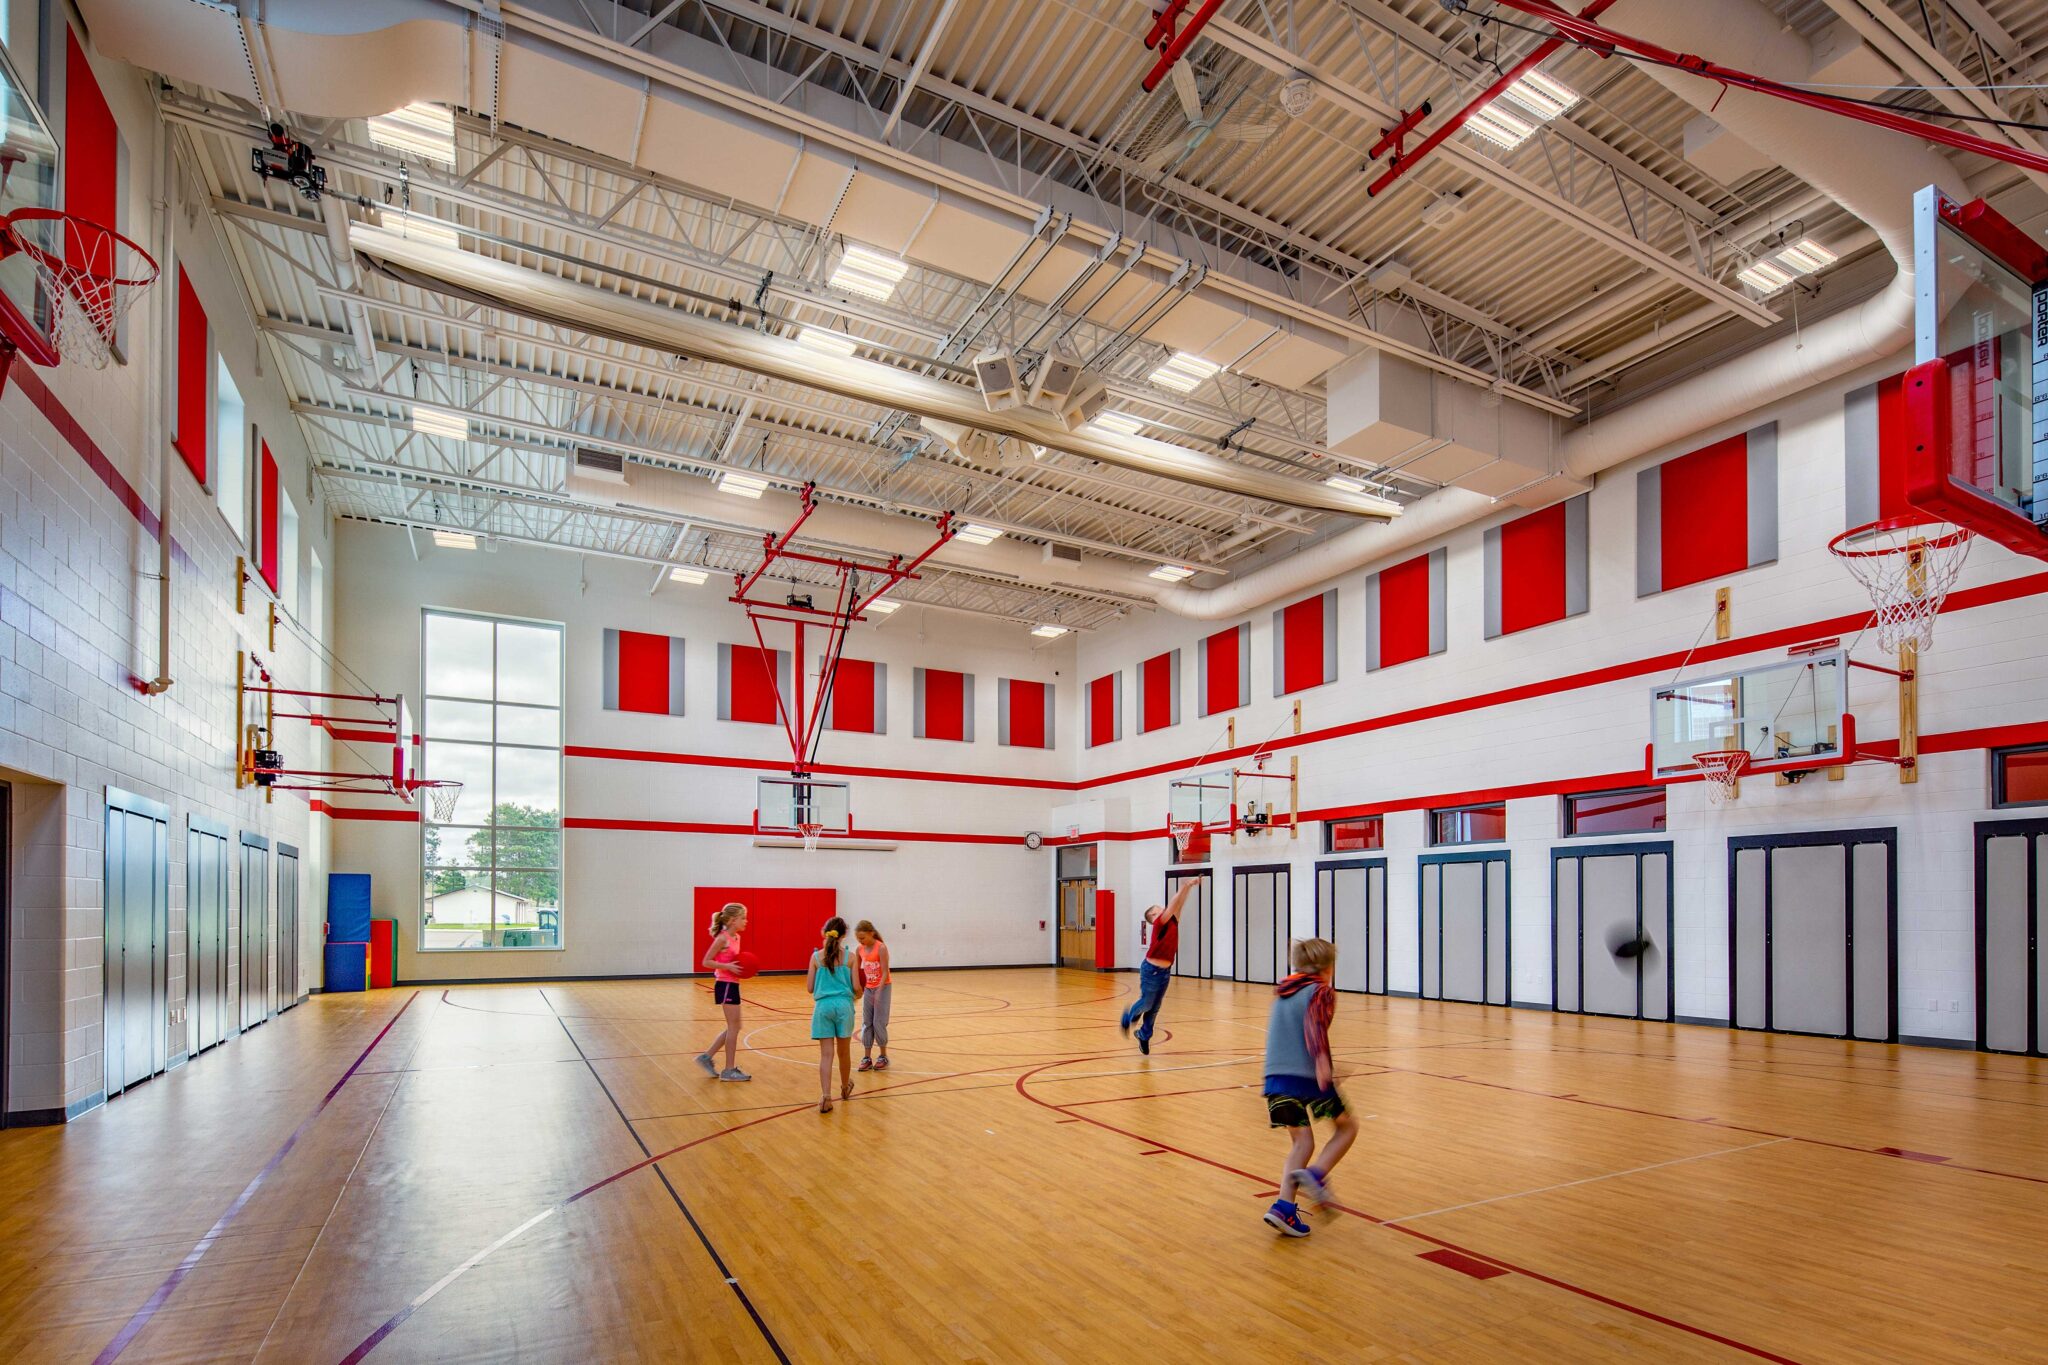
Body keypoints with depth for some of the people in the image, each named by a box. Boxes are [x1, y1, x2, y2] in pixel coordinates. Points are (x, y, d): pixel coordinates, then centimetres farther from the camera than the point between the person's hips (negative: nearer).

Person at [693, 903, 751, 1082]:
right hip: (726, 985, -9)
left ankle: (707, 1057, 23)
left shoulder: (736, 938, 10)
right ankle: (729, 1070, 7)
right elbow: (706, 961, -16)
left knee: (733, 1027, 15)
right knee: (733, 1027, -2)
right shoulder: (723, 938, -15)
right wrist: (727, 966, -24)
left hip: (732, 985, 9)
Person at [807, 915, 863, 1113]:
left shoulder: (816, 956, 0)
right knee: (844, 1051, 17)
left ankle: (825, 1096, -15)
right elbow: (856, 987, -3)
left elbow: (810, 988, 2)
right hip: (843, 1005, 0)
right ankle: (845, 1087, 37)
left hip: (823, 1006, 0)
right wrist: (858, 995, 19)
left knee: (825, 1054, -1)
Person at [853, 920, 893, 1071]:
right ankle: (867, 1058, 9)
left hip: (882, 988, -5)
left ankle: (884, 1056, 10)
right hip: (867, 989, 5)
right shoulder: (859, 950, -1)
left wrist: (879, 991, -29)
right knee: (866, 1023, 4)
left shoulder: (881, 948, -17)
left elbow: (885, 973, -20)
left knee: (879, 1023, -4)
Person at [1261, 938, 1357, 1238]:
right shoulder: (1322, 991, 0)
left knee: (1302, 1141, 14)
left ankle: (1284, 1206, -2)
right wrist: (1322, 1061, -34)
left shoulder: (1282, 993, 22)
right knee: (1347, 1126, 15)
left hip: (1275, 1077, 6)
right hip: (1308, 1077, -6)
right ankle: (1316, 1174, -7)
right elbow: (1315, 1024, -19)